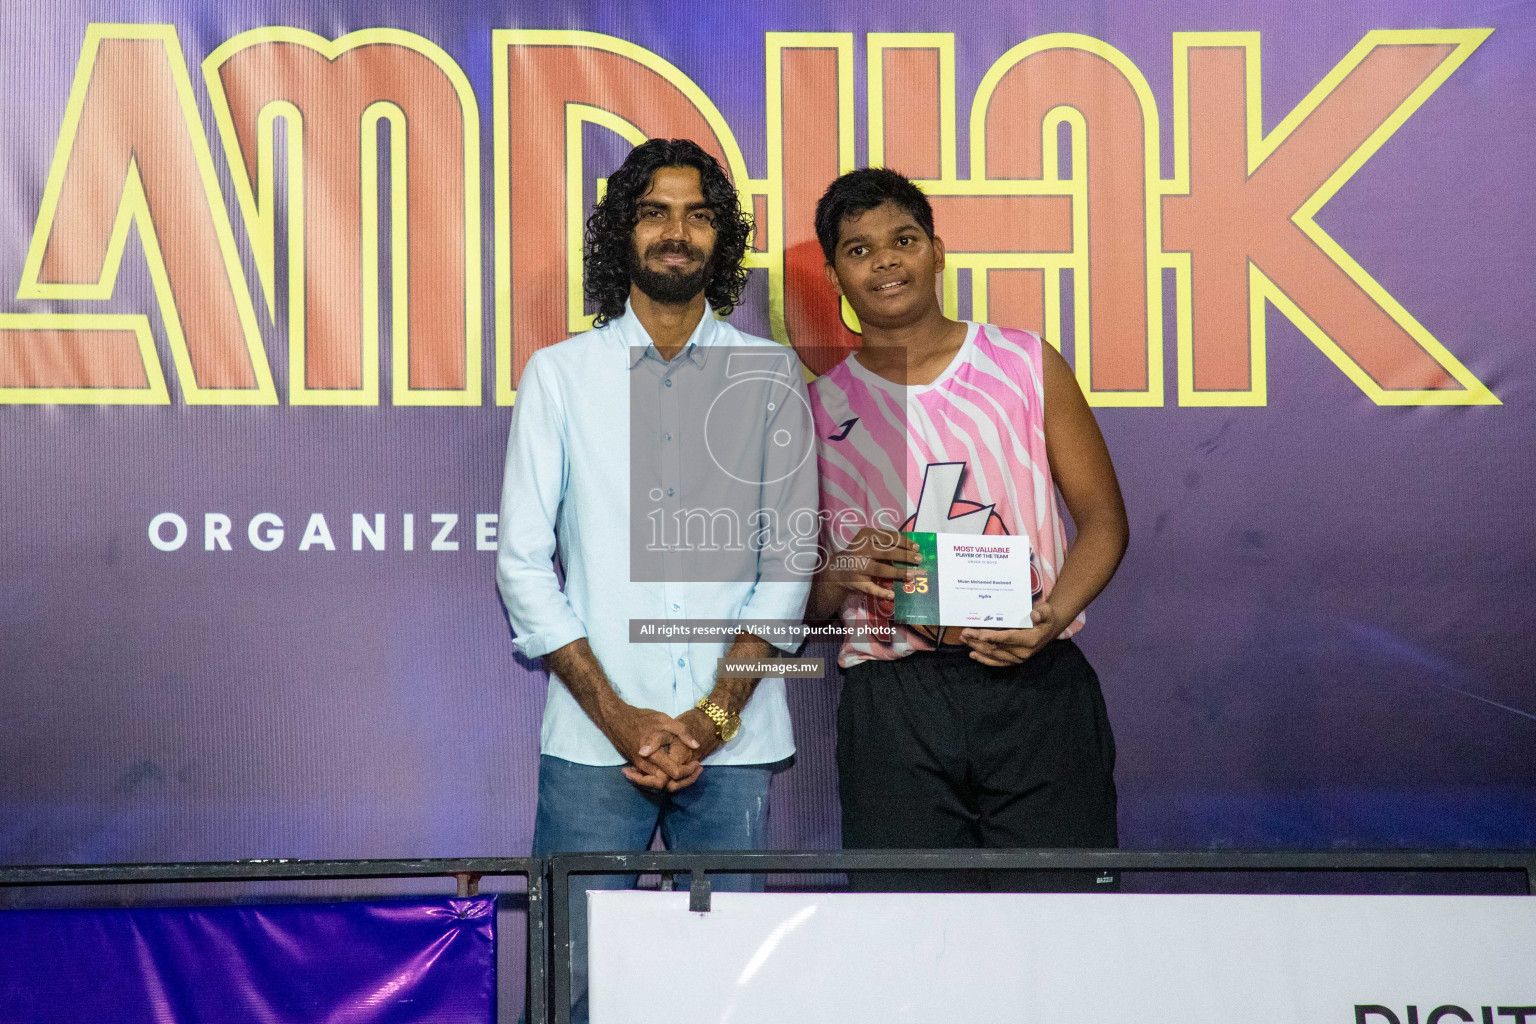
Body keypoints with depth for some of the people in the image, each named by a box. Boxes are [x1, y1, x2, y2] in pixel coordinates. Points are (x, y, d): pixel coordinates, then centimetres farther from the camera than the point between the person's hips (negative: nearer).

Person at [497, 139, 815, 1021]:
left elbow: (789, 560, 6)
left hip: (735, 741, 1)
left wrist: (715, 714, -6)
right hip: (593, 744, -1)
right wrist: (621, 717, -6)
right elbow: (523, 562, 3)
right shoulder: (560, 374, 8)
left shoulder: (770, 376, 9)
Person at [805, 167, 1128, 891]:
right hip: (890, 704, 1)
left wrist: (1049, 618, -10)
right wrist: (841, 575, -9)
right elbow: (801, 598, 14)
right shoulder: (819, 407, 12)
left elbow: (1102, 518, 8)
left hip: (1034, 686, 0)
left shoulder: (1025, 364, 10)